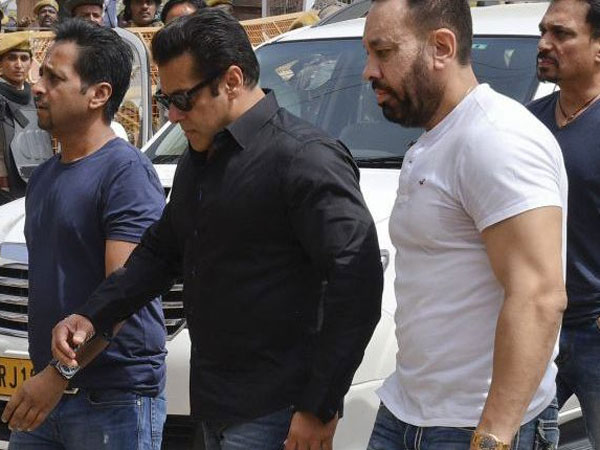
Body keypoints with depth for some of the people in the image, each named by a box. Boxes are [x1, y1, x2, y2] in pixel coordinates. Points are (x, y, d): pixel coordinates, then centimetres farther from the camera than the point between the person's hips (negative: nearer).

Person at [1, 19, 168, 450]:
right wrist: (44, 376, 13)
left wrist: (61, 372, -23)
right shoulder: (44, 177, 14)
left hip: (116, 398, -8)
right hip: (49, 393, 8)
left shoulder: (126, 171, -13)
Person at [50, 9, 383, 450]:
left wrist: (320, 408, -21)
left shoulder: (302, 156, -15)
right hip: (214, 401, 9)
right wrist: (92, 316, 9)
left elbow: (357, 280, -21)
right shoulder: (197, 161, 15)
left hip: (272, 413, -9)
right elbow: (159, 252, 25)